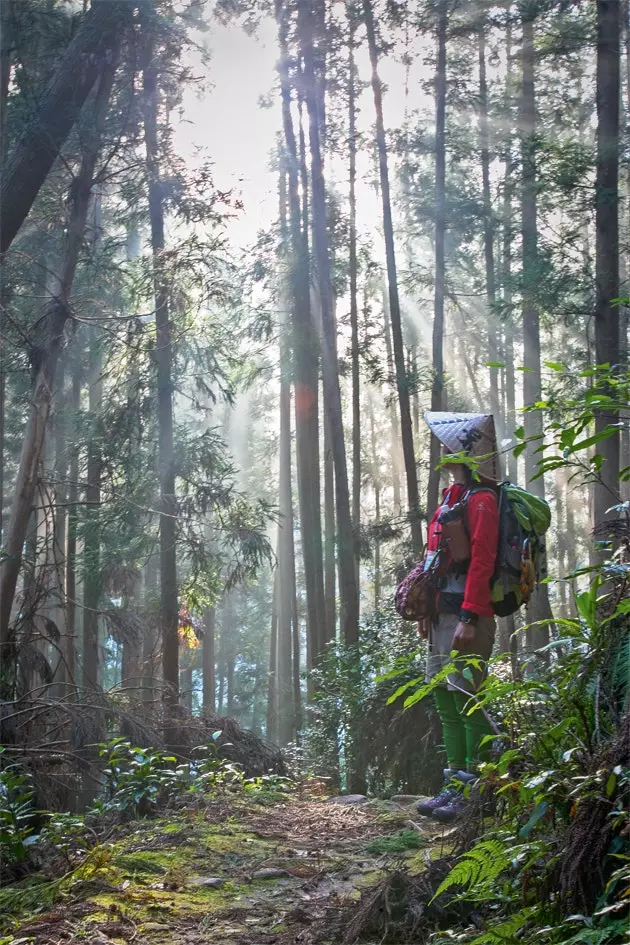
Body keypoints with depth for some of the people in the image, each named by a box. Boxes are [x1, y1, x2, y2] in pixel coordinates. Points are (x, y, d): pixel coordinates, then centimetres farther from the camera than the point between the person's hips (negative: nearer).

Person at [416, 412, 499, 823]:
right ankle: (456, 785, 17)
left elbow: (481, 561, -18)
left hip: (467, 616, -10)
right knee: (446, 700, 11)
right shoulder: (452, 497, 18)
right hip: (443, 615, 10)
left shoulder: (481, 499, -12)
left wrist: (469, 618, -23)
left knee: (466, 700, -7)